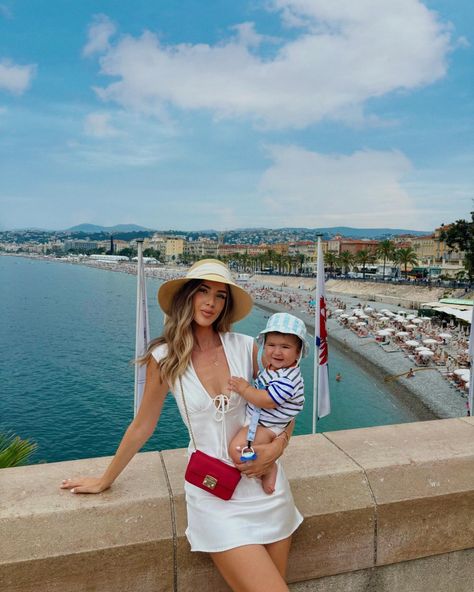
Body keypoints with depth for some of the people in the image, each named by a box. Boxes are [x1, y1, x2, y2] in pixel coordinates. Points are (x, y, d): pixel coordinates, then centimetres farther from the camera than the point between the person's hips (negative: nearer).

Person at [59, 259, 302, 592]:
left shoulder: (246, 347, -7)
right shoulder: (165, 358, -10)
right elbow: (142, 426, 2)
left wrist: (277, 446, -11)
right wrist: (104, 481, 12)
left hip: (264, 483, 3)